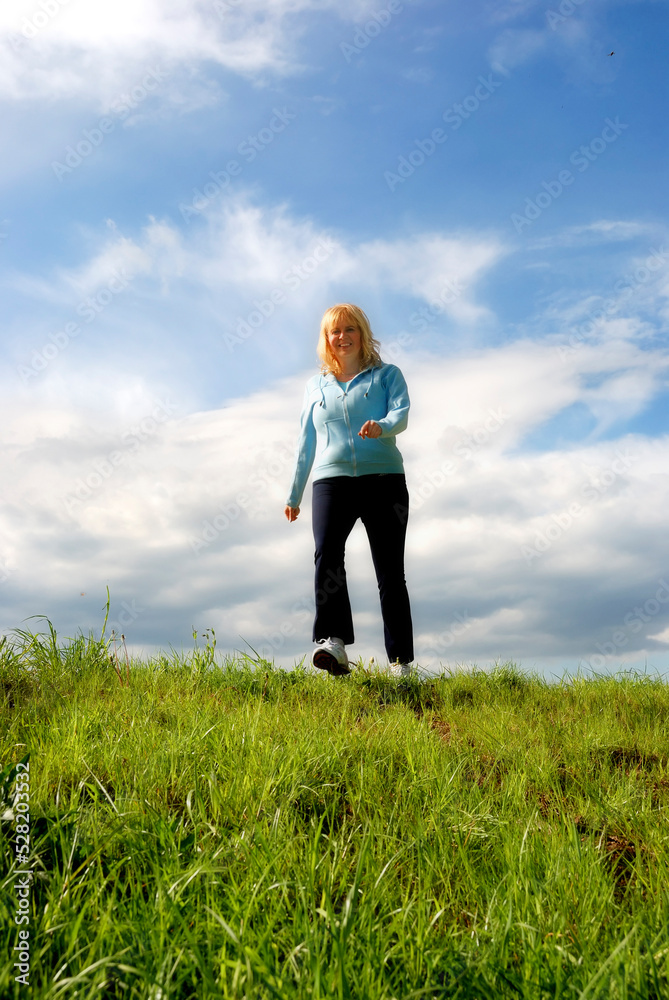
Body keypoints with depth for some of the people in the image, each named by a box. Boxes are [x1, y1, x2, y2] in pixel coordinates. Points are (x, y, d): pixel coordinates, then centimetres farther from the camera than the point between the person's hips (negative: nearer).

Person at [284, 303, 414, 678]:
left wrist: (381, 427, -30)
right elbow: (307, 442, 22)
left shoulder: (387, 375, 12)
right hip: (332, 479, 2)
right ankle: (333, 642, -32)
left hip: (384, 478, -2)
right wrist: (294, 494, 22)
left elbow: (401, 414, -6)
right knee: (327, 553, -24)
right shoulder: (316, 386, 21)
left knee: (390, 571, -2)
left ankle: (402, 661, 3)